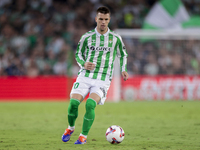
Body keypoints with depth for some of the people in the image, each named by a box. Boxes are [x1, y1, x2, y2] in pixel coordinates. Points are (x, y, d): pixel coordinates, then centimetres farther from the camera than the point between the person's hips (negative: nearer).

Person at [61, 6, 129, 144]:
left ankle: (84, 136, -9)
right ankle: (71, 128, 16)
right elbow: (78, 53, 15)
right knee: (73, 103, -15)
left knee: (90, 104, -24)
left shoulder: (115, 38, 4)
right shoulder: (87, 37, 4)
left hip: (103, 80, -1)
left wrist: (123, 70, 5)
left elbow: (123, 54, 20)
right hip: (85, 77, 1)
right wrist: (83, 64, -6)